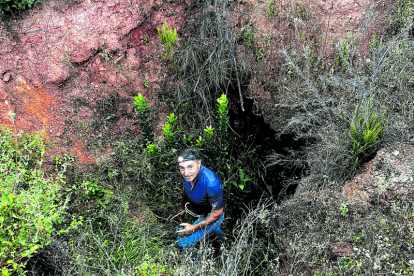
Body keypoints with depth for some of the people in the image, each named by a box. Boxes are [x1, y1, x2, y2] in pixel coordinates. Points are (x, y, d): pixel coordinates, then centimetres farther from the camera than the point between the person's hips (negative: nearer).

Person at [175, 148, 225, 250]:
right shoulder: (185, 172, -20)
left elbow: (217, 213, -28)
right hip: (194, 209, 7)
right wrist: (182, 207, 15)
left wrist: (194, 228, -25)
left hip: (210, 217, -7)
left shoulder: (211, 183, -40)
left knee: (183, 242, -16)